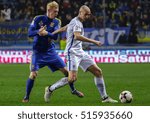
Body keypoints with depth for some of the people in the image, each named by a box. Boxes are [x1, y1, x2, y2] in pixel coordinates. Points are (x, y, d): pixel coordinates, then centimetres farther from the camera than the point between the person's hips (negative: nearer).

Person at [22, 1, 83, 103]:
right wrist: (38, 32, -34)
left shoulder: (56, 22, 0)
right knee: (33, 74, -15)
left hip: (50, 51, 3)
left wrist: (46, 33, -34)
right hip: (38, 52, -3)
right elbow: (30, 33, -13)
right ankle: (27, 97, 1)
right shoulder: (38, 19, -8)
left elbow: (55, 36, -14)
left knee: (65, 70, 4)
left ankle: (73, 90, 25)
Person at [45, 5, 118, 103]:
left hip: (80, 53, 10)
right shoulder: (76, 22, -13)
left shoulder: (78, 22, 18)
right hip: (72, 52, -10)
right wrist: (94, 42, -31)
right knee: (73, 78, -23)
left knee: (98, 71, 3)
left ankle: (104, 97, 8)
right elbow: (77, 36, -31)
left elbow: (63, 29, 27)